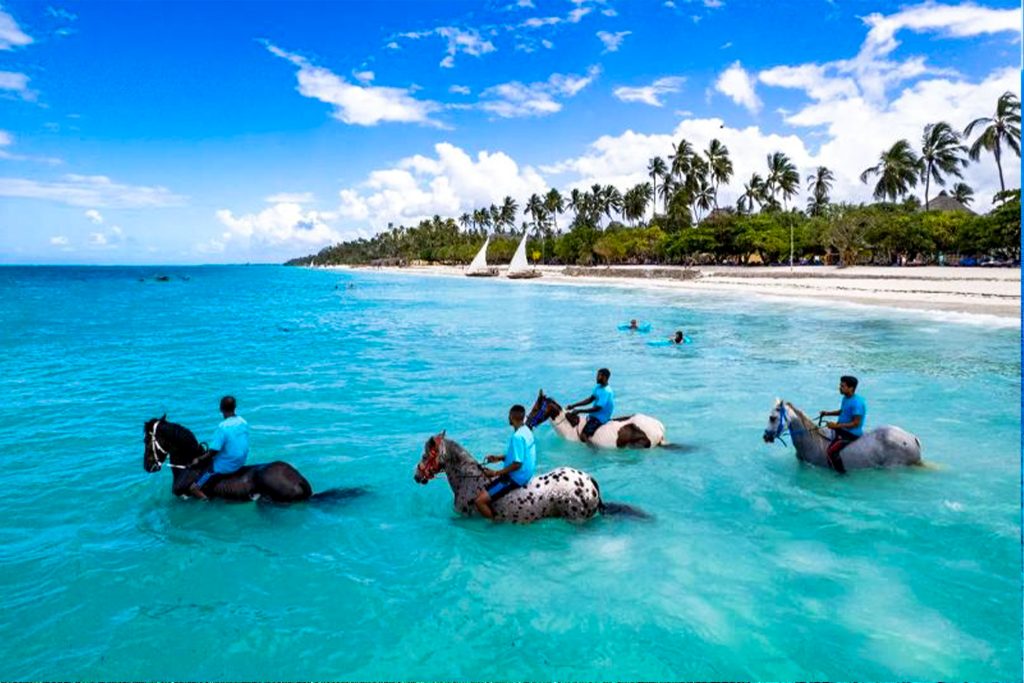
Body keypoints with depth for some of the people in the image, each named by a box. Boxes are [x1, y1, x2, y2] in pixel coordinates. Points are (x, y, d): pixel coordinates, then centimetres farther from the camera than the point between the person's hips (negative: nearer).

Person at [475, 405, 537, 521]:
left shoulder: (517, 437, -25)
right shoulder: (526, 430, 4)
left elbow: (517, 464, -25)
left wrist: (496, 473, -17)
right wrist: (499, 458, 10)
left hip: (515, 478, -10)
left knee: (479, 500, -16)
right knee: (486, 476, 30)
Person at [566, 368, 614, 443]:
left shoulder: (606, 391, -24)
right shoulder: (599, 387, 4)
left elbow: (597, 408, -26)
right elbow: (590, 399, 10)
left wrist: (579, 411, -23)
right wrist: (574, 405, 2)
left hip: (599, 419, -10)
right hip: (594, 415, 10)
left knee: (583, 436, -21)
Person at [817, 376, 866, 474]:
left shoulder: (856, 403, -26)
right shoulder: (846, 398, 3)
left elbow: (855, 423, -25)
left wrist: (837, 426, -27)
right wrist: (828, 413, 5)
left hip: (851, 434, -10)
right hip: (842, 429, 10)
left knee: (831, 451, -21)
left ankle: (842, 472, -1)